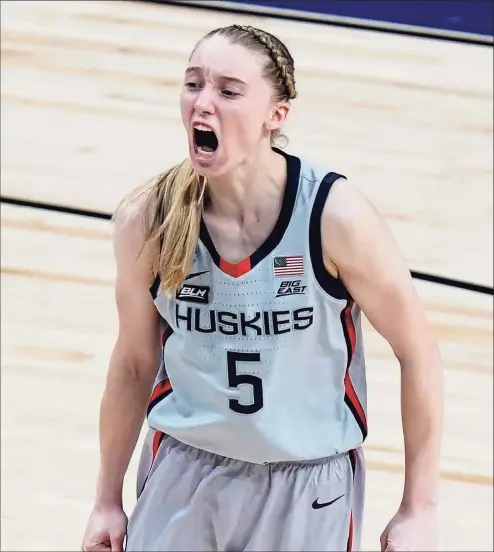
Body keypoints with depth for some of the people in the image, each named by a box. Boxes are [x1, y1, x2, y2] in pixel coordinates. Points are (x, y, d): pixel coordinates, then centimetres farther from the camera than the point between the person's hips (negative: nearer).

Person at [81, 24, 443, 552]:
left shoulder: (334, 214, -19)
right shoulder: (147, 219, -11)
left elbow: (417, 351, -9)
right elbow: (135, 361, 4)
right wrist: (107, 500, 11)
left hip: (309, 488, -2)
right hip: (184, 475, 2)